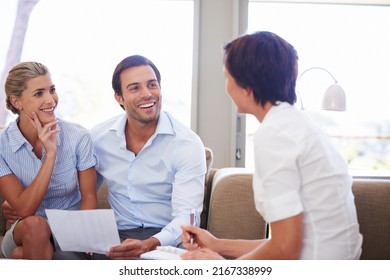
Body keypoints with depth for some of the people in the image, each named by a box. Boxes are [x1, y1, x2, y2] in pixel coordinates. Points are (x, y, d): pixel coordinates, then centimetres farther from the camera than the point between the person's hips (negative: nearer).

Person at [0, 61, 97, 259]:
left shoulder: (78, 137, -8)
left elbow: (89, 197, -5)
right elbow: (24, 209, -17)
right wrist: (50, 155, -25)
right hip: (28, 234, 1)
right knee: (34, 225, -33)